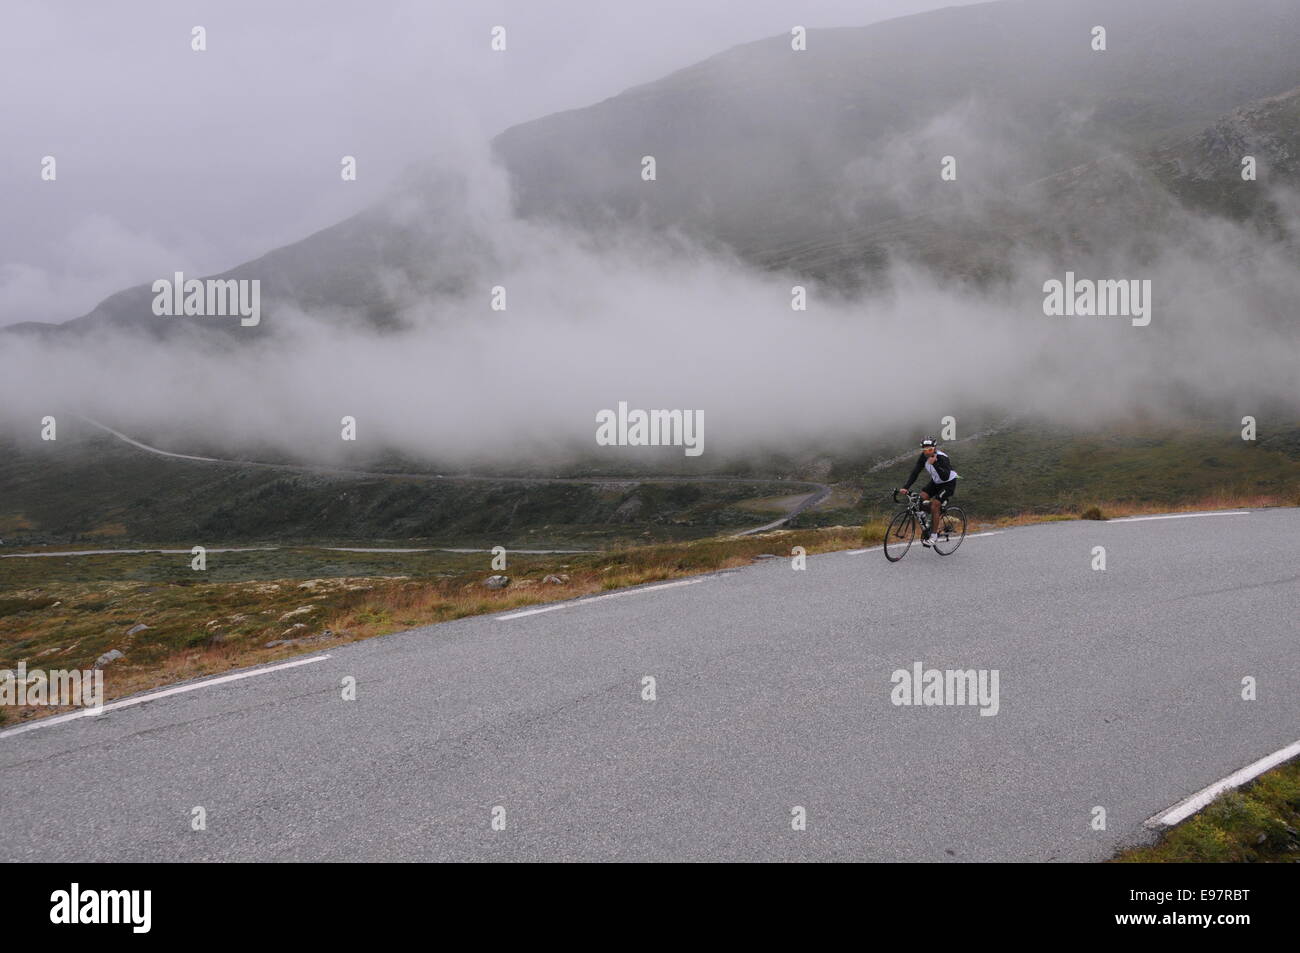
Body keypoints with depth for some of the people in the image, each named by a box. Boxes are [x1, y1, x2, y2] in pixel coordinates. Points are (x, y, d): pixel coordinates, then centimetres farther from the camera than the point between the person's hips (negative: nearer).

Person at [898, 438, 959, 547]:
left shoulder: (942, 458, -32)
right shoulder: (923, 456, -14)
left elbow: (945, 477, -42)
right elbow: (915, 472, -17)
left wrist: (934, 463, -52)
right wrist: (906, 487, -29)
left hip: (949, 483, -7)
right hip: (935, 482, 7)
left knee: (934, 506, -19)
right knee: (921, 498, -11)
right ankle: (925, 529, 1)